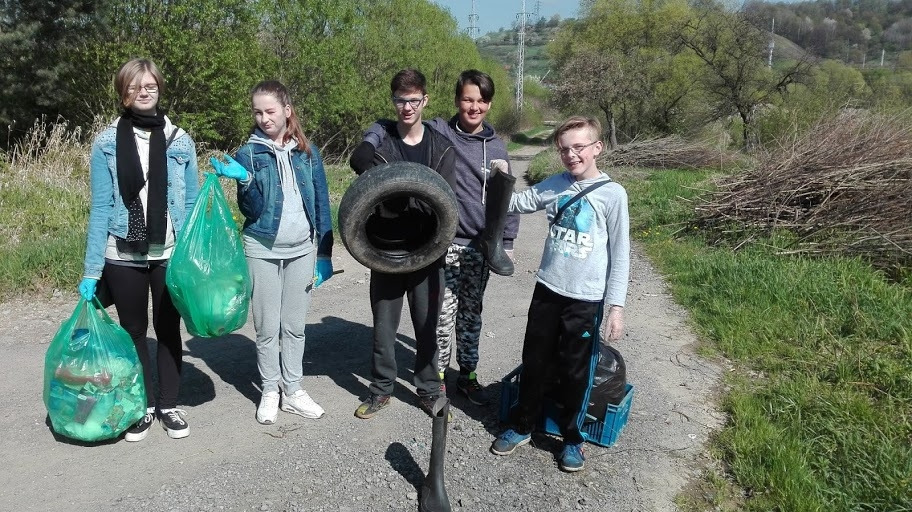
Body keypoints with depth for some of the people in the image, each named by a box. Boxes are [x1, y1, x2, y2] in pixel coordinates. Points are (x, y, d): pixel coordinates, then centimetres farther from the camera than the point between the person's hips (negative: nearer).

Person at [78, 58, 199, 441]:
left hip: (171, 254, 1)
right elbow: (101, 208, -4)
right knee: (134, 332, 12)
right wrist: (91, 269, -7)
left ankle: (169, 405, 27)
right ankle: (143, 407, 27)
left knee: (169, 330, 12)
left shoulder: (180, 141, 1)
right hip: (123, 256, 0)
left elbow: (191, 203, 3)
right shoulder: (107, 143, -3)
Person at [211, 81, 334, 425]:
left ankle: (293, 390, 21)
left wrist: (324, 254, 2)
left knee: (295, 326, 10)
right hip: (263, 251, -1)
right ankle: (270, 392, 20)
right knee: (267, 328, 6)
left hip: (302, 251, 2)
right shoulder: (248, 154, -2)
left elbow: (322, 206, 5)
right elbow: (251, 210, -8)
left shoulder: (308, 153, 3)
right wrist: (243, 180, -26)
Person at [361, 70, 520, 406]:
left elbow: (506, 197, 10)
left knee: (471, 313, 14)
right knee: (444, 315, -1)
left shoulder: (495, 145, 6)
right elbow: (384, 126, 1)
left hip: (480, 245, 4)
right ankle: (438, 376, 18)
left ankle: (468, 375, 29)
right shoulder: (438, 132, -5)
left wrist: (506, 243, 7)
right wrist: (369, 145, -20)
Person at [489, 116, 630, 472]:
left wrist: (616, 305, -9)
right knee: (533, 363, 13)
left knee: (574, 372, 9)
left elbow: (620, 253, -6)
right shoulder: (554, 185, 3)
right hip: (547, 290, 4)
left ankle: (571, 437, 27)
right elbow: (517, 203, 10)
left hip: (586, 299, -3)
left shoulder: (612, 193, -8)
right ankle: (522, 426, 31)